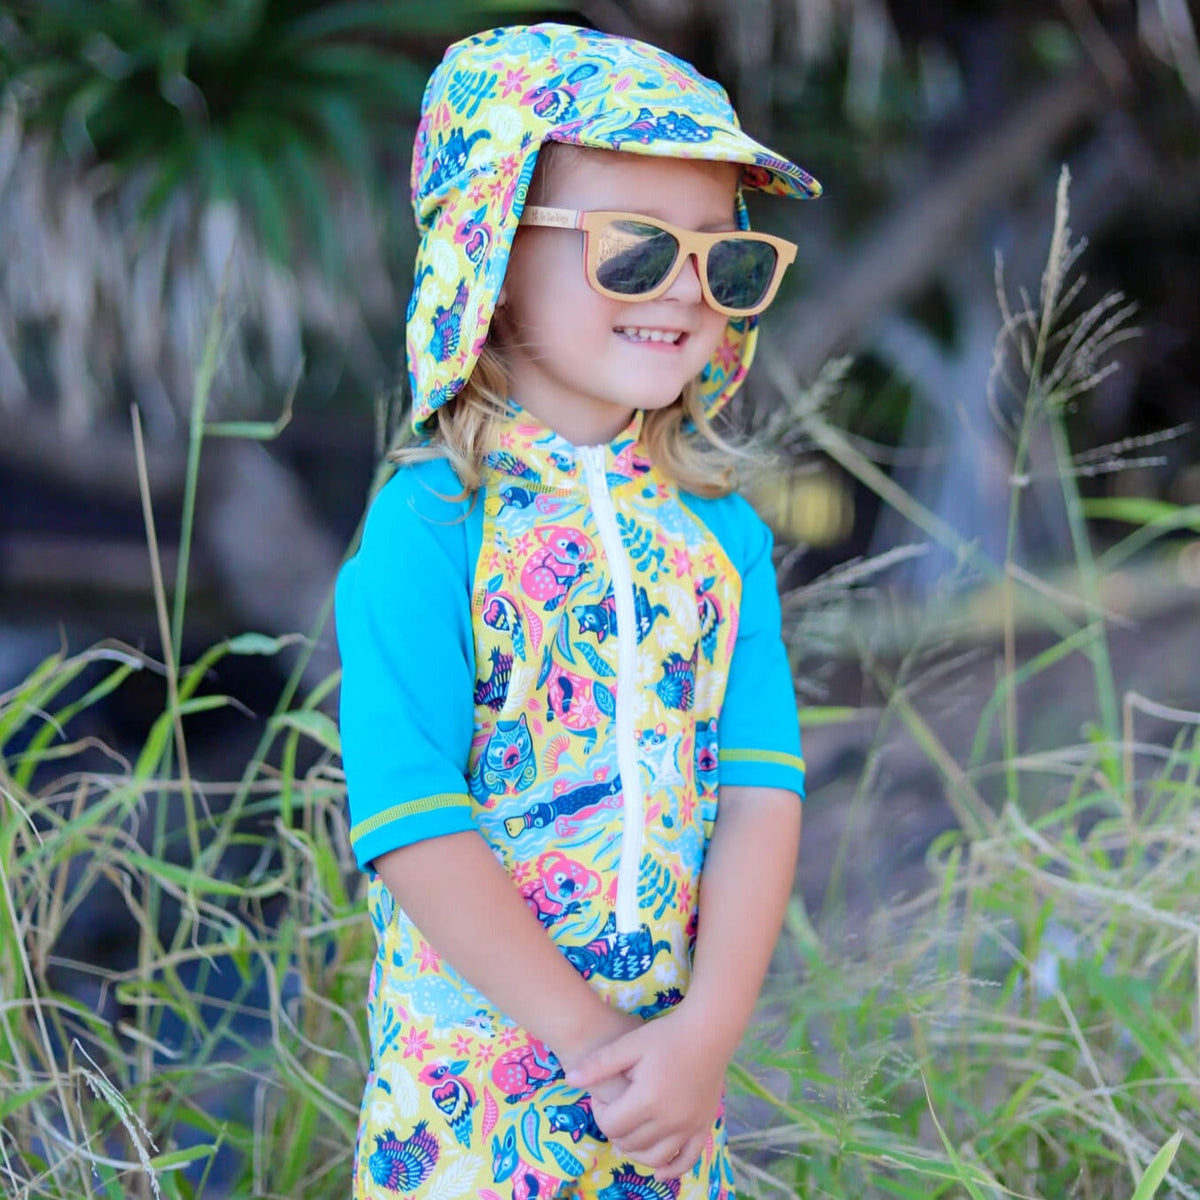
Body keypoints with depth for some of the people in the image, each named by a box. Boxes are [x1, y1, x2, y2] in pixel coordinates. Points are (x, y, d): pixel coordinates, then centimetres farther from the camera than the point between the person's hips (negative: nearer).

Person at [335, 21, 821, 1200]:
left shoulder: (718, 527, 2)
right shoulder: (430, 523, -12)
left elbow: (761, 790, -3)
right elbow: (410, 823, -17)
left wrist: (709, 1028, -15)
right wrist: (593, 1041, -18)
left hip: (677, 1062, 4)